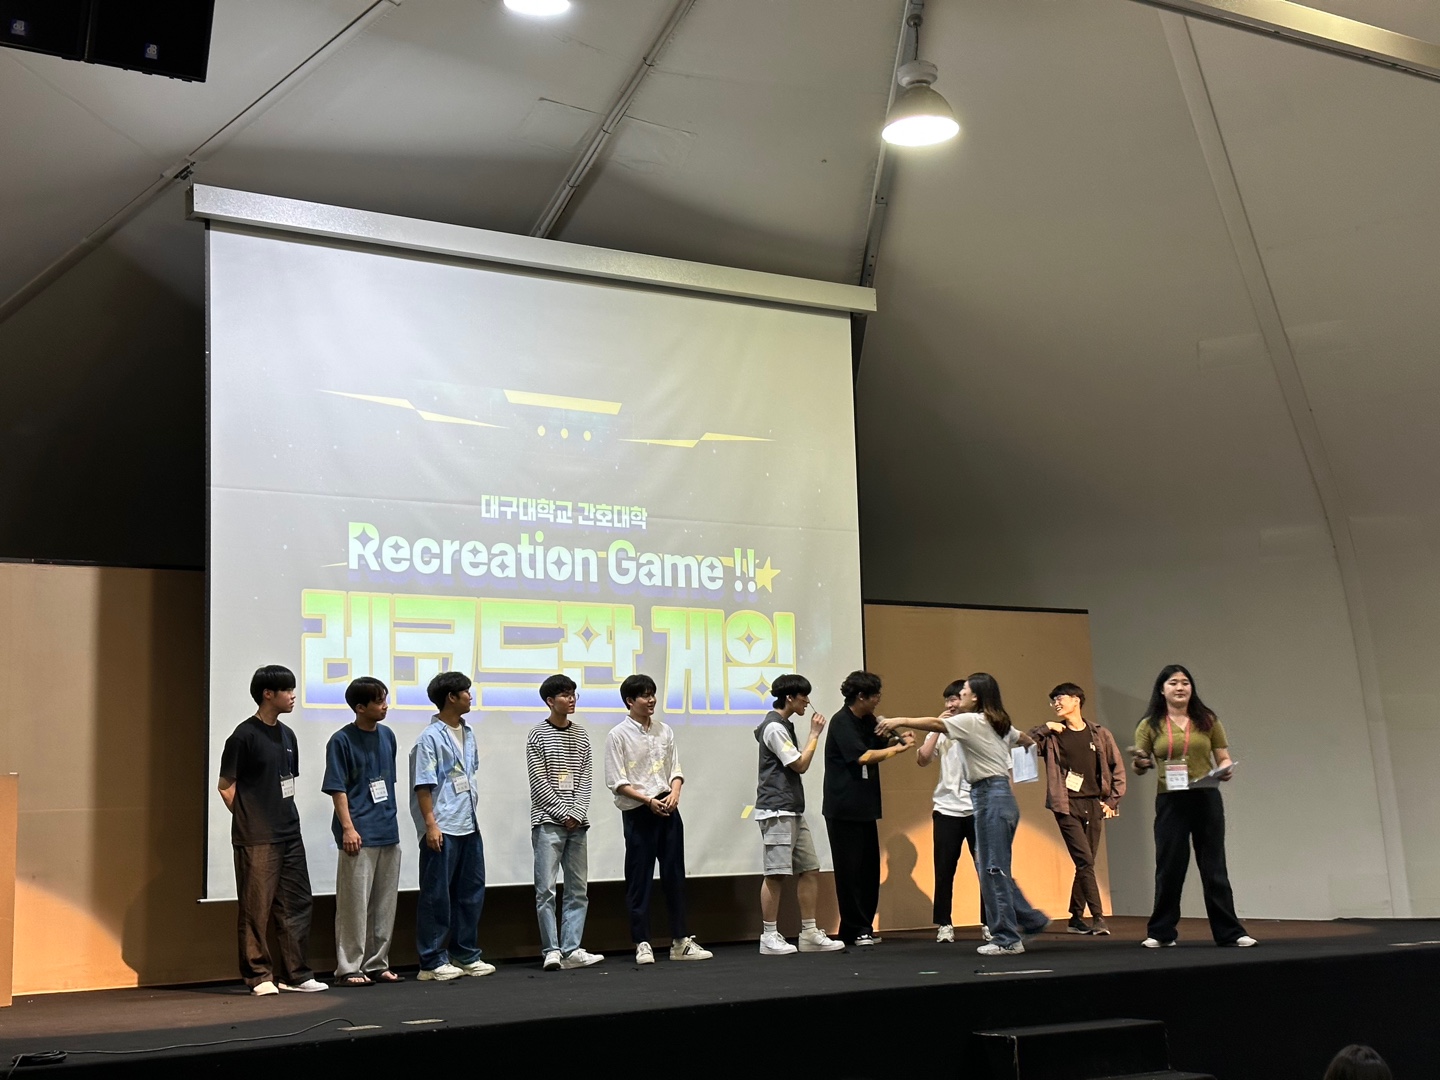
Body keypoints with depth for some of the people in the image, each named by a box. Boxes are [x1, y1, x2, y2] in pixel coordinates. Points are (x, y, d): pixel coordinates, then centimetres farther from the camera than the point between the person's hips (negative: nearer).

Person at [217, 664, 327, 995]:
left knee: (296, 905, 8)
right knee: (256, 909, 0)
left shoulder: (287, 735, 12)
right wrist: (250, 821, -3)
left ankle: (296, 974, 16)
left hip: (289, 835, 7)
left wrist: (285, 816, 10)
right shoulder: (244, 736, -10)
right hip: (257, 840, -7)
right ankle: (259, 977, 9)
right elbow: (226, 786, -6)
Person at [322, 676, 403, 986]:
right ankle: (349, 967, 6)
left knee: (384, 904, 11)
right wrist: (348, 828, -16)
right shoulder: (342, 741, -8)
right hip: (359, 836, -7)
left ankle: (377, 964, 20)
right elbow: (337, 788, -10)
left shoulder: (387, 736, 10)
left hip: (388, 833, 7)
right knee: (355, 903, -3)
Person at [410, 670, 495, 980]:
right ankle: (432, 962, 7)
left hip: (468, 826, 8)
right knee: (437, 896, 0)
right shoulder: (430, 738, -12)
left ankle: (466, 955, 23)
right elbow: (423, 786, -14)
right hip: (442, 829, -8)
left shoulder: (467, 734, 11)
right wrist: (430, 825, -18)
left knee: (471, 891, 12)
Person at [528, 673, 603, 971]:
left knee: (577, 889, 5)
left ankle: (571, 950, 9)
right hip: (547, 822, -5)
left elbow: (585, 778, 7)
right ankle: (551, 951, -3)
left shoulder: (580, 736, 12)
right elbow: (539, 783, -7)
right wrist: (564, 813, -10)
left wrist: (578, 813, -6)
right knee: (546, 889, -7)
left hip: (577, 823, 5)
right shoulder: (538, 735, -2)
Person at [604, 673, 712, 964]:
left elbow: (675, 770, 12)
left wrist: (674, 793, -8)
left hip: (667, 809, 5)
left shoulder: (664, 730, 9)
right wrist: (648, 801, -15)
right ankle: (642, 943, 7)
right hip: (637, 812, -4)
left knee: (675, 875, 7)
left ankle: (681, 940, 14)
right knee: (639, 878, 0)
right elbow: (616, 782, -8)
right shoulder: (618, 735, -5)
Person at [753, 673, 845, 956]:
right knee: (776, 874, -7)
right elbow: (800, 765, -13)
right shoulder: (774, 727, -12)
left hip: (793, 811, 10)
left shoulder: (784, 725, 19)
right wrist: (814, 734, -5)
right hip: (776, 810, -10)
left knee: (810, 869, 8)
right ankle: (769, 937, -2)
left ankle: (809, 933, 12)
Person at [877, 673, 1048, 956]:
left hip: (990, 797, -9)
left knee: (993, 869, -6)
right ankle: (1030, 919, 18)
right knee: (996, 869, 14)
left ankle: (1006, 938, -4)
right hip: (1003, 797, 9)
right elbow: (1027, 740, 34)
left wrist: (900, 721, -12)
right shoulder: (1001, 724, 17)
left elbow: (935, 723, -15)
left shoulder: (972, 721, -7)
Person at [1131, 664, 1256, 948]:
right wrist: (1141, 763, -19)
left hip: (1206, 799, 1)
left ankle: (1229, 932, 11)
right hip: (1170, 802, -1)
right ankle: (1161, 933, 14)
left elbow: (1223, 758, 8)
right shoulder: (1150, 725, 4)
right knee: (1169, 868, 4)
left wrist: (1226, 770, -14)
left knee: (1214, 867, 5)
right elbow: (1140, 765, 4)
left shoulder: (1207, 721, 7)